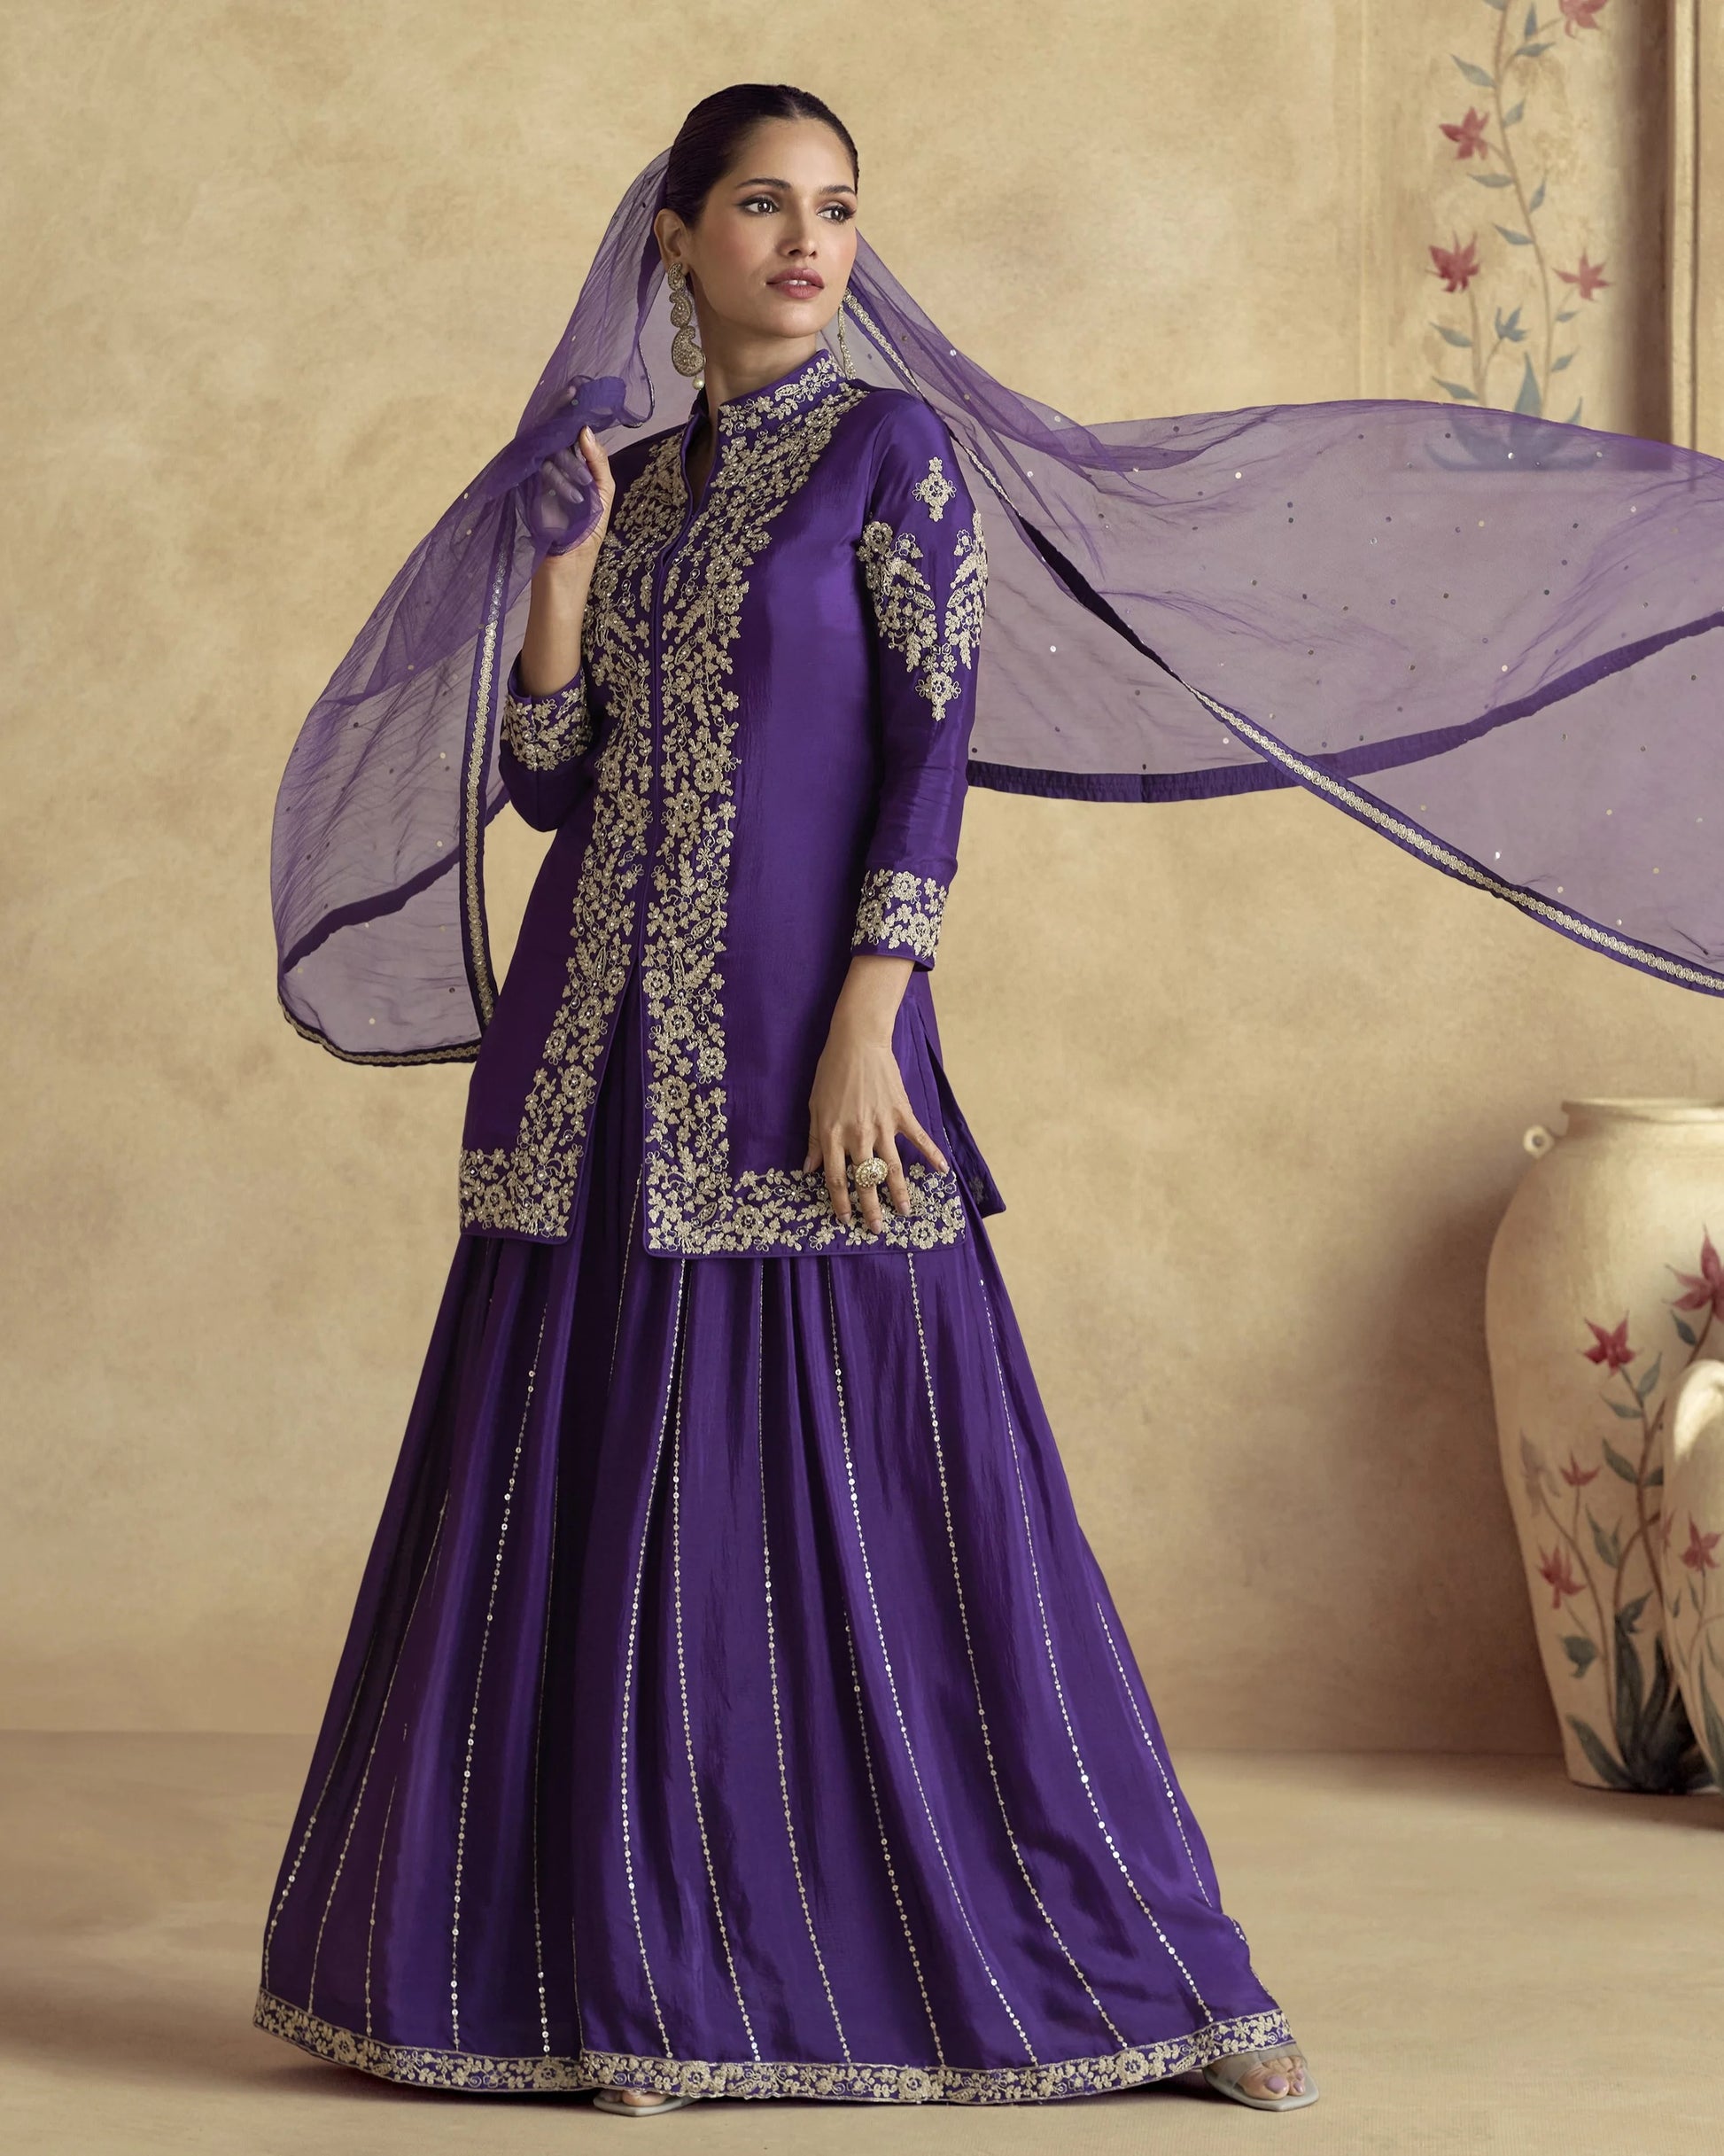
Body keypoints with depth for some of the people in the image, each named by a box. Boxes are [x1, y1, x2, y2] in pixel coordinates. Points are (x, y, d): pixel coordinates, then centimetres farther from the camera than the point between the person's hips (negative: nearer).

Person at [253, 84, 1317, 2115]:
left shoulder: (891, 448, -1)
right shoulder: (638, 478, 14)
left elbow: (933, 750, -8)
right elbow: (547, 782, 11)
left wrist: (865, 1031, -17)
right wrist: (565, 562, -2)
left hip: (797, 1040, -5)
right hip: (606, 1058, 5)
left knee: (884, 1497, -4)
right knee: (607, 1510, 4)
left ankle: (1138, 1967, 6)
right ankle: (643, 1977, 14)